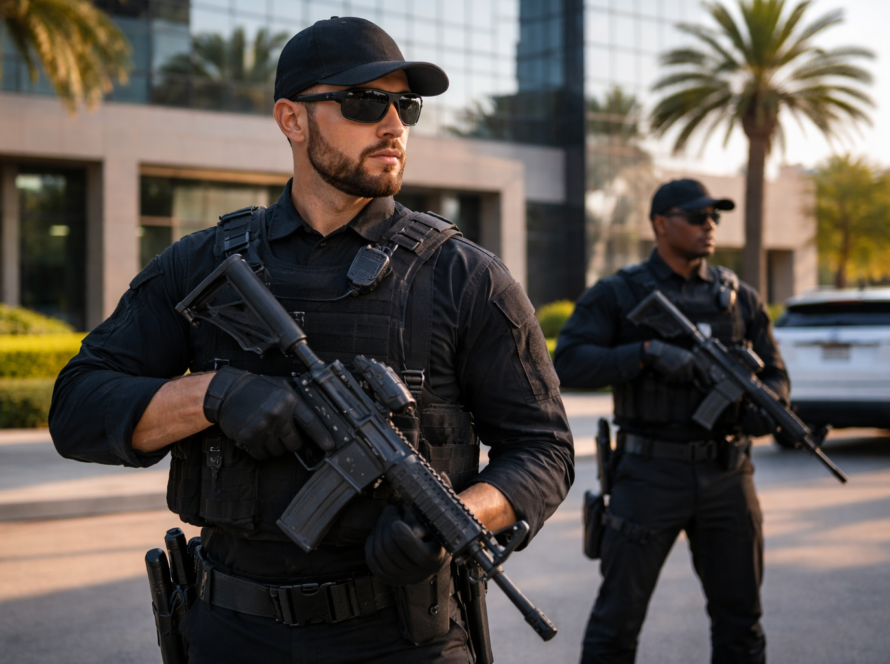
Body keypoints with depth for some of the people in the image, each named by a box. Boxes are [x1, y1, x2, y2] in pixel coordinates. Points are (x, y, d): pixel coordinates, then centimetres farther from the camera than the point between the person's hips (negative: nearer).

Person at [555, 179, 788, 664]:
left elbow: (774, 372, 13)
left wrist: (766, 406, -10)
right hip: (649, 476, -4)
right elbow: (569, 364, -13)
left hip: (726, 475, 4)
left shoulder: (740, 297, 10)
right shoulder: (616, 296, -2)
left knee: (740, 615, 12)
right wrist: (647, 353, -24)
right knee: (619, 614, 2)